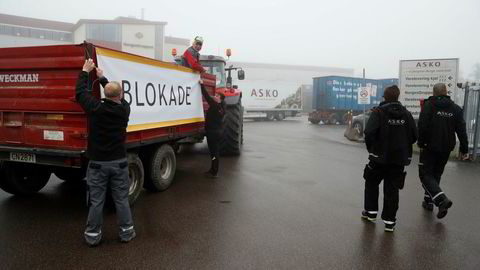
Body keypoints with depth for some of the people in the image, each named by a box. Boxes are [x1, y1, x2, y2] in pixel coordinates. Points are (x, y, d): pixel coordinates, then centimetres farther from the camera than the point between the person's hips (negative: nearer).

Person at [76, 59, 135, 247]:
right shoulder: (124, 109, -6)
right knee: (121, 199, 12)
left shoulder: (96, 108, -13)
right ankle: (126, 232, 22)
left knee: (96, 201, 9)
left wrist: (85, 72, 16)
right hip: (119, 162, 2)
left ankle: (93, 235, 20)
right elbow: (119, 98, 15)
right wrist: (102, 78, 23)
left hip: (98, 162, -1)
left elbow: (81, 93, 4)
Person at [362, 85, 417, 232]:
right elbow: (414, 136, 3)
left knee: (371, 183, 18)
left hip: (379, 157, -3)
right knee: (392, 189, 9)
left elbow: (369, 133, -20)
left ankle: (371, 211, 26)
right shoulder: (406, 114, 3)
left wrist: (371, 149, -3)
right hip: (399, 159, 3)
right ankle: (389, 220, 11)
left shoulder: (378, 112, -11)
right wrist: (402, 147, 16)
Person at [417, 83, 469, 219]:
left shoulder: (429, 105, -10)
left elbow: (422, 126, -17)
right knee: (436, 174, 19)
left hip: (430, 147, -5)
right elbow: (461, 130, 4)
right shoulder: (456, 108, 5)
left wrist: (421, 143, -7)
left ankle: (442, 199, -19)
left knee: (426, 174, -1)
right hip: (446, 149, 5)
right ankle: (428, 201, 26)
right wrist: (464, 149, 6)